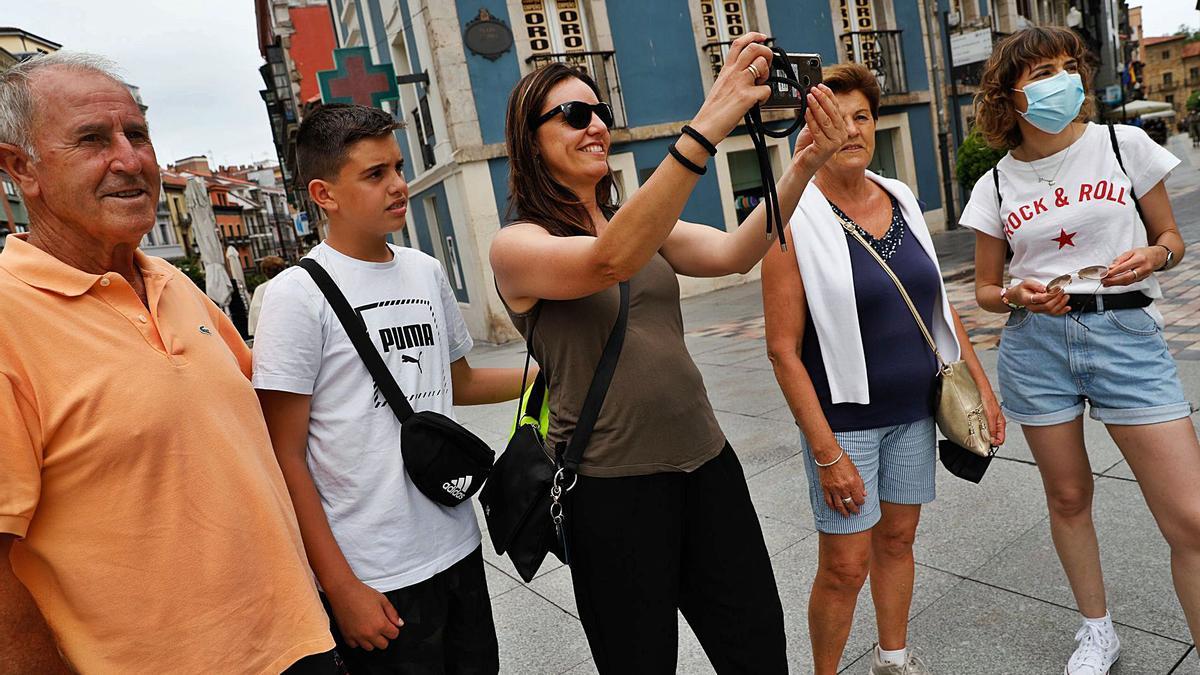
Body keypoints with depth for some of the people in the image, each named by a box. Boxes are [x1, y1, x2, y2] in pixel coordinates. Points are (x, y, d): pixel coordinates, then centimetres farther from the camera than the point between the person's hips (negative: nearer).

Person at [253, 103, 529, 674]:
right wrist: (340, 588, -13)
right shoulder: (297, 295, -12)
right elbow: (286, 459, -11)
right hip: (374, 580, -5)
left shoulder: (426, 272, 5)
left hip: (458, 546, 6)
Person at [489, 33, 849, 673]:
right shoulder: (516, 245, -10)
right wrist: (707, 127, -35)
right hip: (613, 485, -5)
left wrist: (802, 166, -21)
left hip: (706, 460, 6)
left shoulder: (642, 225, 10)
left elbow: (734, 253, -6)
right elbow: (610, 261, -30)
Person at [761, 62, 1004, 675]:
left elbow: (938, 304, 14)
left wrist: (981, 384, 10)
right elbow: (783, 348, -16)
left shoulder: (902, 200, 5)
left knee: (897, 538, 18)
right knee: (844, 566, 1)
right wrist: (826, 453, -17)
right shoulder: (795, 220, -14)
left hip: (914, 410, 6)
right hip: (844, 418, -5)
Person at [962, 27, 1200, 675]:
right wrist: (1017, 295, -12)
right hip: (1036, 340, 1)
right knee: (1068, 498, 13)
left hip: (1126, 333, -1)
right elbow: (985, 289, 10)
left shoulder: (1124, 145, 2)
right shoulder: (996, 186, 3)